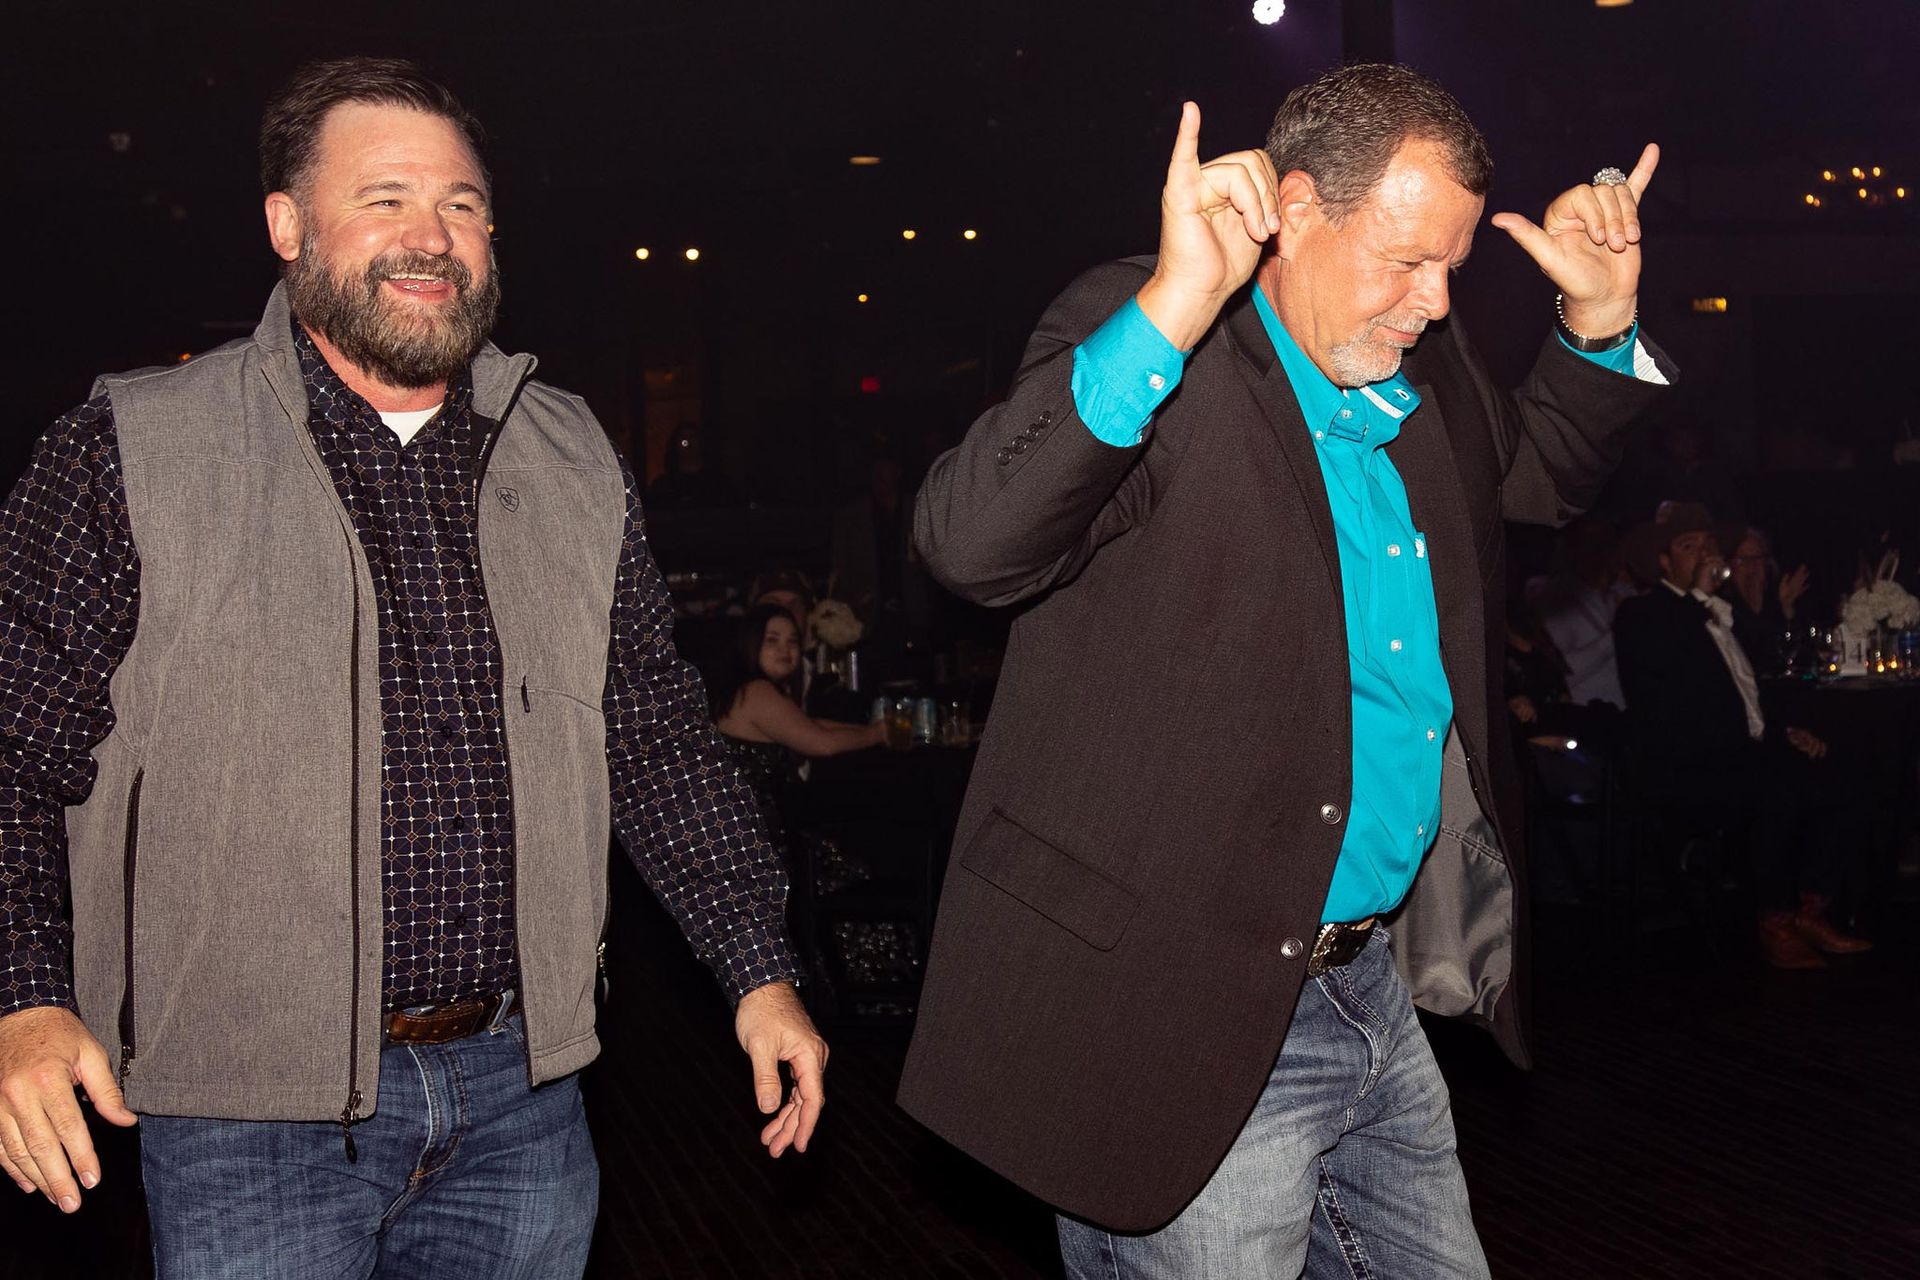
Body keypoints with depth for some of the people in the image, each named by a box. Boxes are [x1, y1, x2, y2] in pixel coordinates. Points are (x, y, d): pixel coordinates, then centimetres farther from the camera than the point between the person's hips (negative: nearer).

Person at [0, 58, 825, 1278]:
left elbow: (659, 739, 11)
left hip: (521, 1090, 4)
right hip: (254, 1113, -3)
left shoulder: (574, 461, 8)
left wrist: (761, 968, 7)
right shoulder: (131, 455, -4)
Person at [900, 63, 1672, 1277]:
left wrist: (1600, 323, 12)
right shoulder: (1144, 343, -13)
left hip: (1369, 984, 8)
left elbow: (1541, 472, 30)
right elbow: (972, 540, -30)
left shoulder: (1427, 372, 10)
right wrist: (1169, 314, -37)